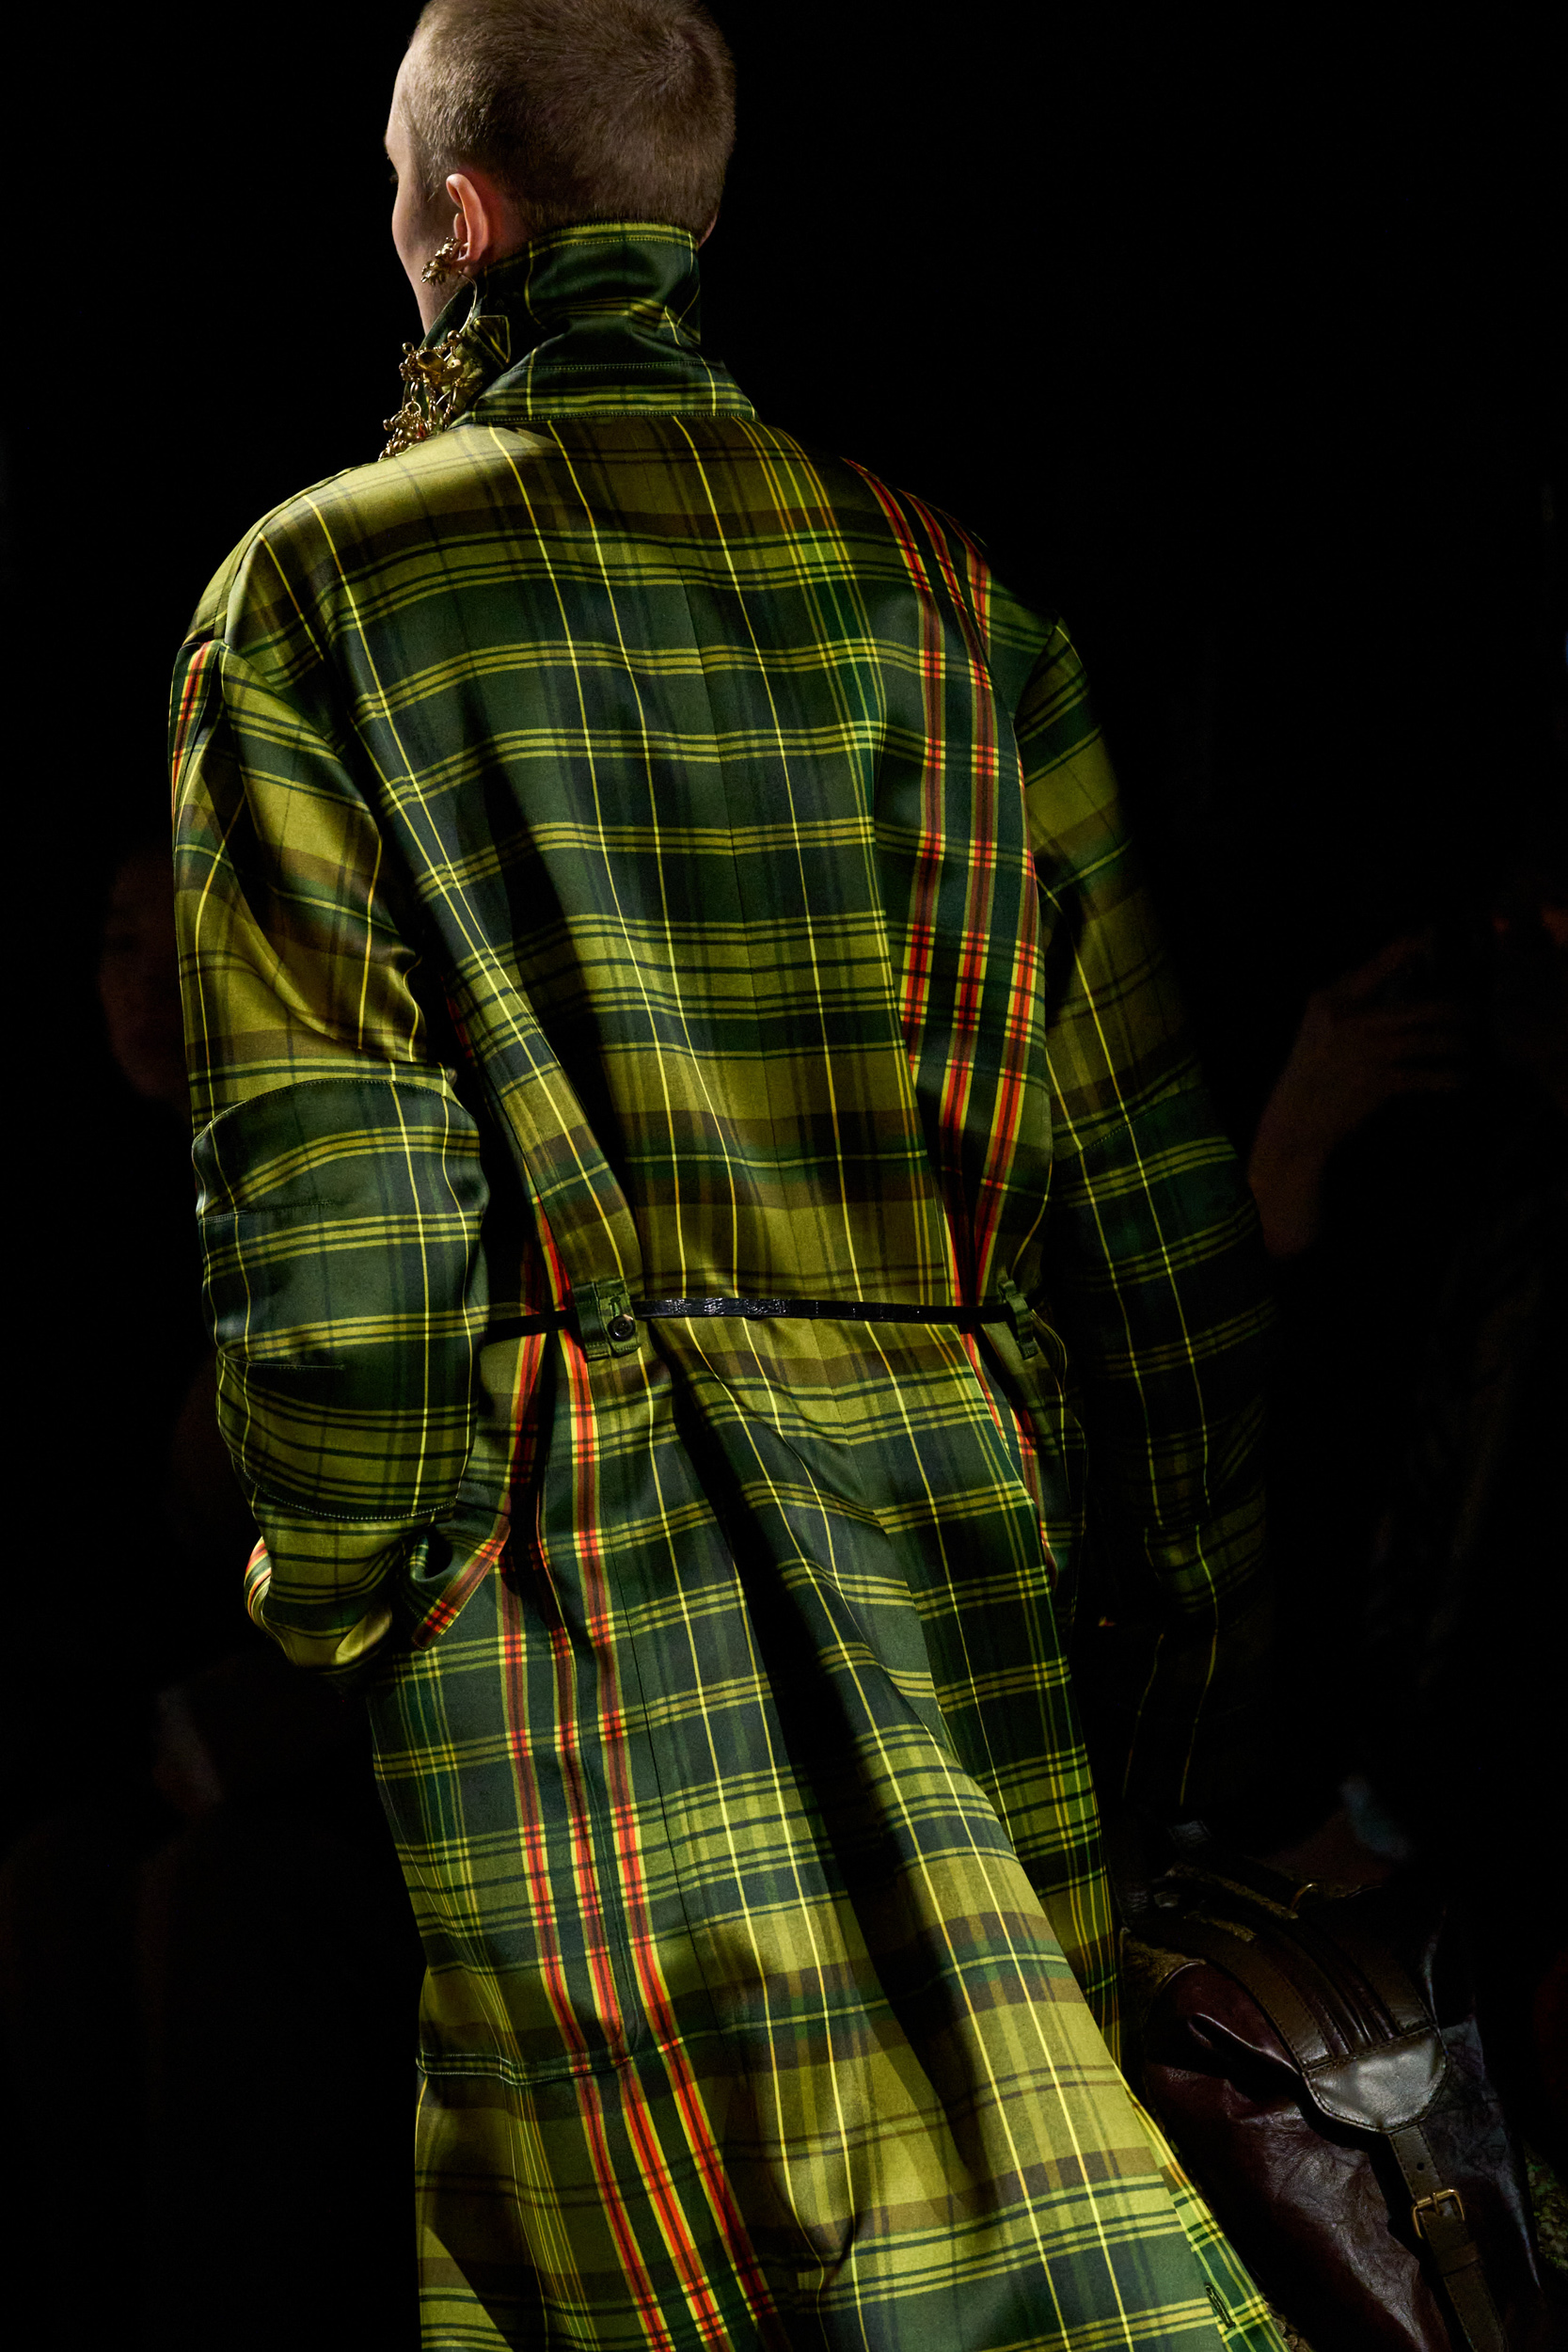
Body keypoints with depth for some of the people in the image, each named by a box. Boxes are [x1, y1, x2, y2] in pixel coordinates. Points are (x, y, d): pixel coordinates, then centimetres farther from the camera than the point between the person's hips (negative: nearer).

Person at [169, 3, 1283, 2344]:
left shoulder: (323, 590, -1)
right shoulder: (947, 586, 9)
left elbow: (325, 1197, -8)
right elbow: (1145, 1164, 8)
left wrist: (340, 1604, 2)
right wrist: (1194, 1595, 15)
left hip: (567, 1582, -4)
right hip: (952, 1518, 4)